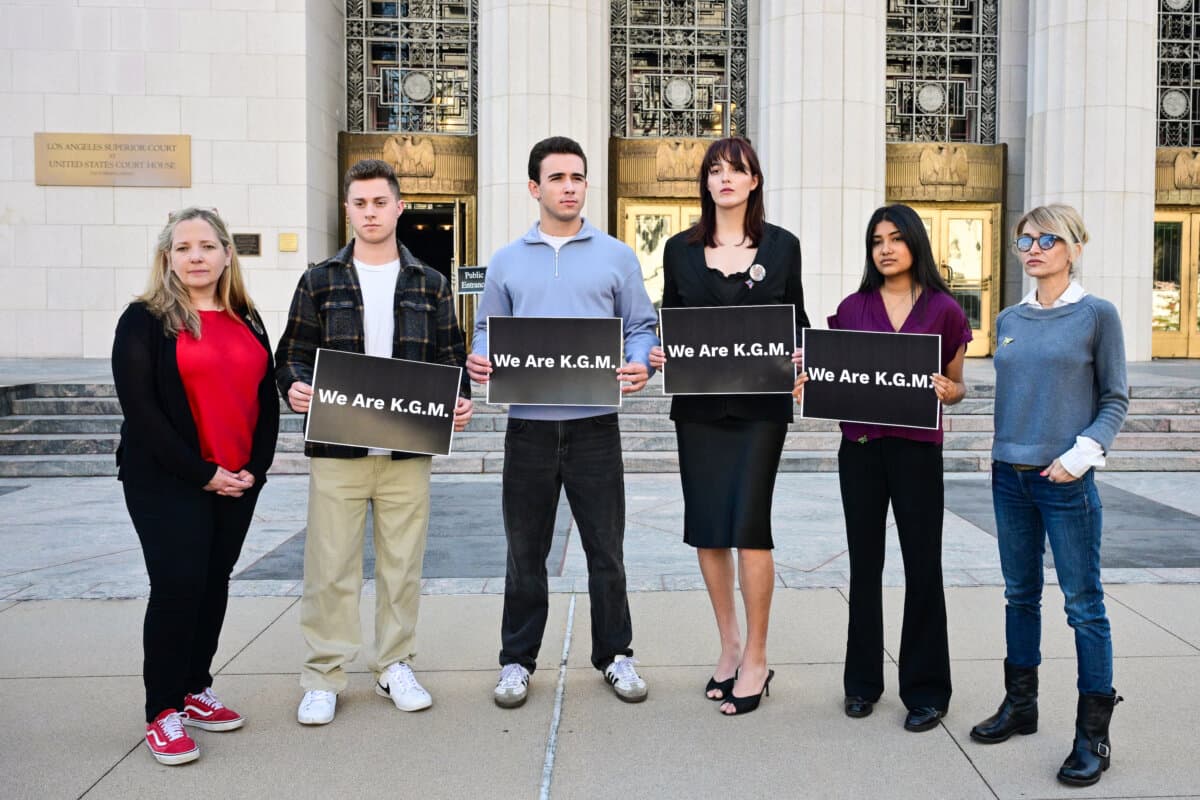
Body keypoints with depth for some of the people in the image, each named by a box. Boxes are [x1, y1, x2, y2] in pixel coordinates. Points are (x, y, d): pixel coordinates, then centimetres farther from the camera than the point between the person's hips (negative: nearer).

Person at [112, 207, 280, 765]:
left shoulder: (247, 322, 12)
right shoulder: (145, 320, -4)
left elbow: (266, 401, 11)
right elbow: (140, 409, -12)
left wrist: (256, 468, -2)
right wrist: (200, 473, -15)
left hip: (238, 482, 5)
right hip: (167, 482, -5)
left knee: (214, 583, 11)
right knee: (177, 585, -8)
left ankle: (195, 691, 24)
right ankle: (162, 712, 5)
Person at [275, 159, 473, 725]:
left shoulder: (430, 285, 9)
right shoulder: (320, 281, 7)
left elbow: (450, 357, 10)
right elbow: (293, 354, 7)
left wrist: (460, 401, -8)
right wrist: (294, 386, -14)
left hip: (408, 449, 1)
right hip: (336, 447, -1)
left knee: (402, 564, 9)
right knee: (331, 567, 2)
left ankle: (394, 667, 24)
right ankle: (324, 676, 16)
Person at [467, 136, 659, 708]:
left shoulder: (616, 256, 7)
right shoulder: (507, 262, 11)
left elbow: (641, 327, 7)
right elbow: (487, 331, 14)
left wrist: (639, 366, -13)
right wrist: (478, 361, -8)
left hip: (595, 424, -1)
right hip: (528, 424, 1)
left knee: (606, 548, 6)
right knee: (525, 551, 9)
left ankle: (614, 654, 23)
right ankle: (517, 659, 23)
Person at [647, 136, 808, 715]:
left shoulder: (781, 246, 5)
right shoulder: (681, 249, 8)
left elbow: (796, 320, 8)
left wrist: (797, 358, -12)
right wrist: (659, 354, -9)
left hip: (761, 403, -2)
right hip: (698, 404, 2)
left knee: (749, 524, -7)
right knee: (706, 526, 6)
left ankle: (756, 659, 8)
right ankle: (729, 646, 23)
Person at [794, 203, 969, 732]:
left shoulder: (943, 310, 2)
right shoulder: (852, 308, 7)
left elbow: (957, 386, 8)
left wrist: (948, 391, -15)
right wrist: (809, 386, -10)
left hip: (917, 448, -2)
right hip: (860, 446, 2)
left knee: (922, 566, 4)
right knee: (865, 563, 10)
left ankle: (925, 689, 17)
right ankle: (863, 680, 23)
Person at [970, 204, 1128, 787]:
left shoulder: (1097, 315, -3)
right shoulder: (1008, 321, 11)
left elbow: (1115, 400, -2)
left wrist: (1082, 453, -14)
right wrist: (1001, 454, 10)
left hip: (1065, 479, -5)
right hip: (1009, 475, 5)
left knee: (1083, 603, 1)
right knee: (1020, 594, 14)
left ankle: (1093, 734, 10)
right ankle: (1020, 704, 28)